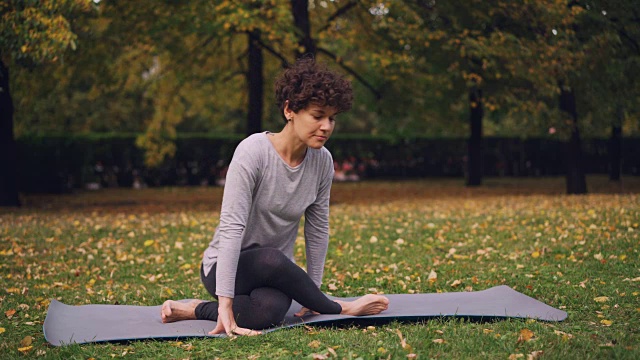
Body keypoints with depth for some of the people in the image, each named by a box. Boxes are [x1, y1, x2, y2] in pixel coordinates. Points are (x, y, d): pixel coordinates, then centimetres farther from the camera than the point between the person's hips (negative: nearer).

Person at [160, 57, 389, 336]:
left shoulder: (322, 161, -4)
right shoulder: (253, 152, -21)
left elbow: (317, 229, 5)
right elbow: (231, 227, -27)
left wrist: (312, 293, 5)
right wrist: (225, 303, -32)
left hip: (274, 272, 4)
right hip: (227, 267, -4)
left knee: (270, 310, -34)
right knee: (272, 260, -39)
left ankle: (199, 310, -6)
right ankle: (341, 309, -14)